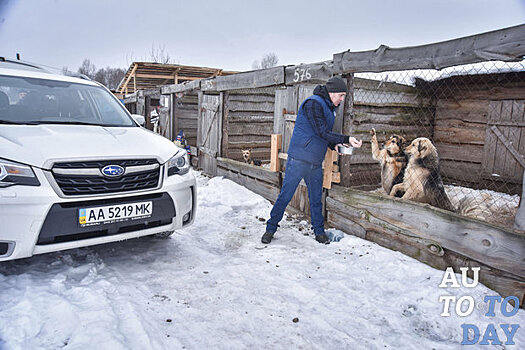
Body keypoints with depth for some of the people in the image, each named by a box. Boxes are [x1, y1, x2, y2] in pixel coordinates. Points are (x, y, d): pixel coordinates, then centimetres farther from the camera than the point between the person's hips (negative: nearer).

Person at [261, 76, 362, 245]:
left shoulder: (329, 109, 14)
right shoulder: (313, 103, -14)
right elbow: (321, 132, -21)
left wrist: (335, 145, 4)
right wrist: (347, 139, -24)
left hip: (316, 163, 8)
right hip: (299, 159, -8)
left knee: (316, 199, 13)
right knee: (285, 196, 0)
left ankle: (319, 231, 25)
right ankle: (271, 228, 14)